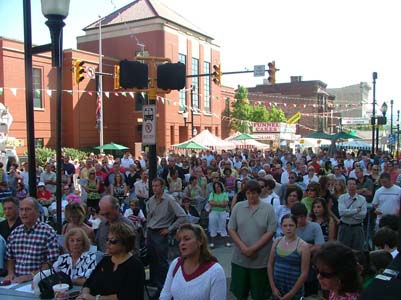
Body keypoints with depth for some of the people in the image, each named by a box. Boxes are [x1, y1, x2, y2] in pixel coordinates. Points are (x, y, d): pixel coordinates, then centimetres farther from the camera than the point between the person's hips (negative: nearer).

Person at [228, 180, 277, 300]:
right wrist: (243, 247, -11)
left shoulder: (268, 209, -4)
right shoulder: (238, 207, 2)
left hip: (260, 259, -2)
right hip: (239, 258, 2)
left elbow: (270, 232, -9)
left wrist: (253, 249, -14)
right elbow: (231, 229, 2)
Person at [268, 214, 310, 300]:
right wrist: (273, 287, -1)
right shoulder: (276, 242, 2)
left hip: (294, 290, -3)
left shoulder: (303, 246, -9)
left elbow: (304, 273, -10)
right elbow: (270, 265, 6)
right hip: (277, 288, 3)